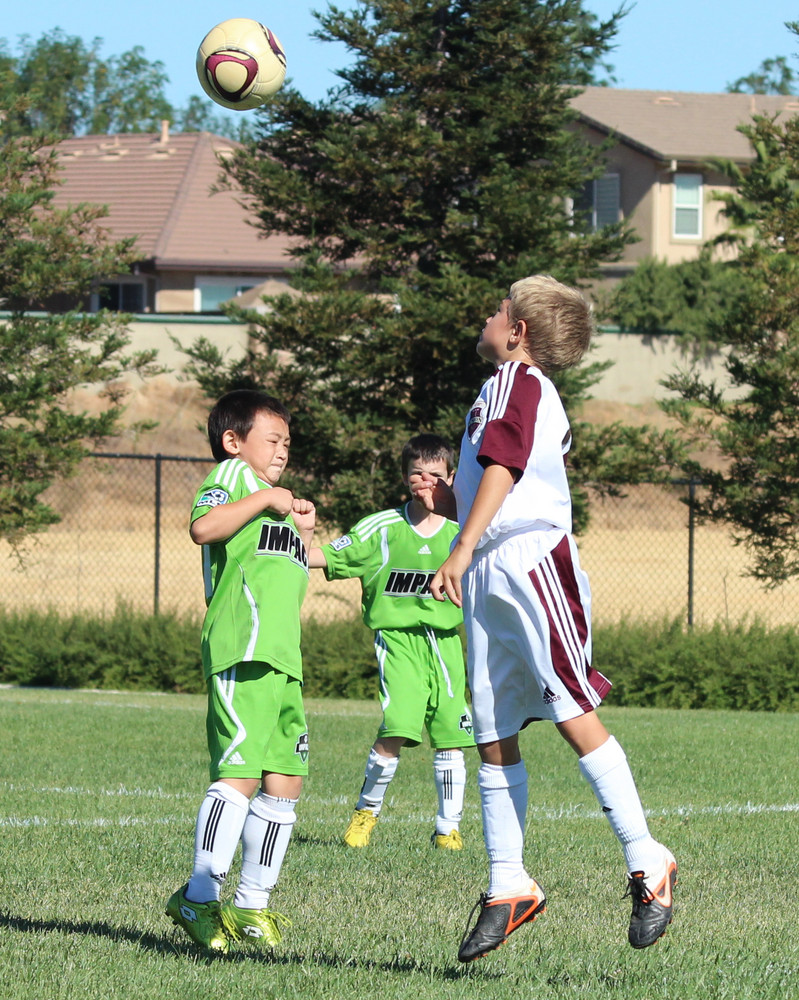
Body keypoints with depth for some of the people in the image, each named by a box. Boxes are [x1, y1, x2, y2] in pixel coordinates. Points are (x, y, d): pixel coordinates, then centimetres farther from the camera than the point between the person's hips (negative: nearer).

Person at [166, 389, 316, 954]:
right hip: (241, 650, -10)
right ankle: (201, 897, -16)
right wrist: (265, 500, -15)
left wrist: (304, 537, 25)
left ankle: (252, 904, 11)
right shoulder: (233, 474, 3)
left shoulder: (276, 500, 31)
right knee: (239, 772, -17)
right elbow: (203, 527, -19)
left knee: (285, 779, 6)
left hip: (282, 659, 10)